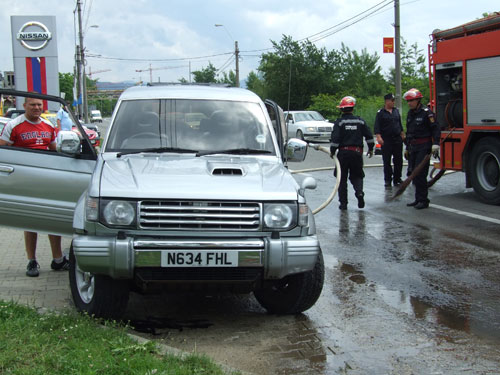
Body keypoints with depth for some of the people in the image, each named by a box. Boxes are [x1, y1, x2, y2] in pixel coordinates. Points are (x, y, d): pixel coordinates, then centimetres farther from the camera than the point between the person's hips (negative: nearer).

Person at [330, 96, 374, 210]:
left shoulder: (339, 122, -6)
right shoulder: (360, 121, 4)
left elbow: (335, 138, -12)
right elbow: (369, 136, 5)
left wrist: (332, 151, -1)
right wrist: (371, 149, 17)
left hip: (343, 152, -2)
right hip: (357, 152, 2)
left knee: (342, 178, 7)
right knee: (356, 175, 15)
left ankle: (343, 202, 7)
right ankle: (359, 192, -13)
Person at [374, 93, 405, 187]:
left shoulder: (396, 111, 12)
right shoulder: (380, 113, -3)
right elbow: (377, 127, -8)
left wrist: (402, 135, 19)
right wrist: (378, 137, -20)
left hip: (397, 139, 4)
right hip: (386, 141, -4)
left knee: (398, 160, 5)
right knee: (387, 161, -1)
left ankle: (397, 179, 15)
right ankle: (388, 180, 6)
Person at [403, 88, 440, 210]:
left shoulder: (426, 113, -9)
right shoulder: (410, 113, 15)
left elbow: (435, 129, -11)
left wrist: (435, 145, -19)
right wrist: (407, 147, 24)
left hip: (424, 147, -8)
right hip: (413, 147, 8)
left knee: (420, 174, -12)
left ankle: (423, 200, -7)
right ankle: (418, 199, 17)